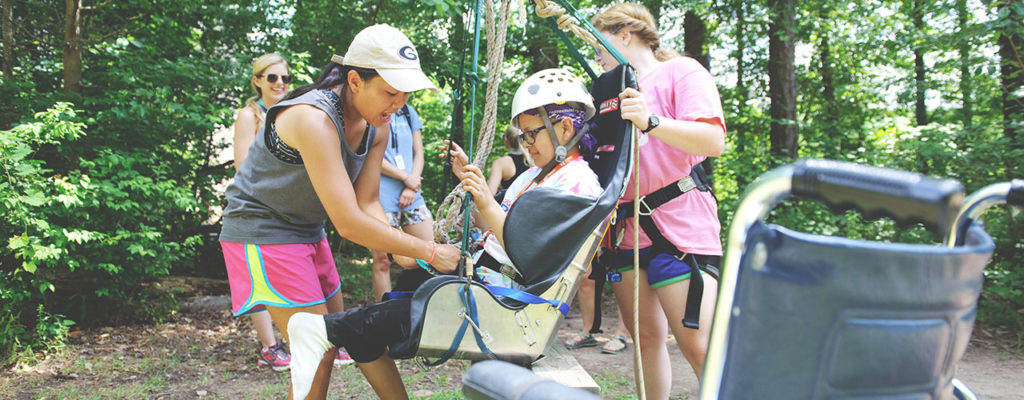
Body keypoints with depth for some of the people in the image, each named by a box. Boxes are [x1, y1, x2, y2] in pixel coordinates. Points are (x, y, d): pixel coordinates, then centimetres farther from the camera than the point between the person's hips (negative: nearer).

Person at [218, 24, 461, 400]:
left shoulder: (377, 127, -5)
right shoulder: (314, 118, -31)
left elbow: (367, 203, -2)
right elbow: (348, 223, -33)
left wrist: (406, 254, -17)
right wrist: (429, 252, -28)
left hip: (307, 232, 8)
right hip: (263, 230, -8)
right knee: (317, 353, -8)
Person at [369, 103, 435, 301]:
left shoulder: (408, 112, 17)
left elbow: (418, 153, 15)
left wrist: (411, 188, -1)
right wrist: (407, 178, -7)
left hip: (411, 196, 6)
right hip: (381, 196, -5)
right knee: (382, 261, -2)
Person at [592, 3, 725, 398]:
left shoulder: (681, 70, 2)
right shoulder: (617, 90, 22)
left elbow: (713, 141, -14)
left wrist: (650, 122, -25)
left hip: (678, 226, -7)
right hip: (627, 228, 7)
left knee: (699, 347, -13)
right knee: (647, 337, 9)